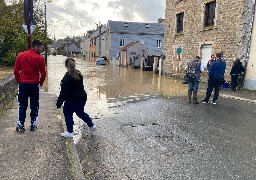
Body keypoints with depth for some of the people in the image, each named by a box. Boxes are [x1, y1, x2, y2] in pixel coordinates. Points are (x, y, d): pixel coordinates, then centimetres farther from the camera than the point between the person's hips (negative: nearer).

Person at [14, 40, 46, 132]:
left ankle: (20, 126, 13)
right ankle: (33, 125, 15)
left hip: (23, 84, 2)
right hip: (34, 84, -2)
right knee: (34, 105, 9)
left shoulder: (20, 55, 1)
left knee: (22, 105, 9)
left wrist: (19, 81, 14)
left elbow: (16, 71, 2)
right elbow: (43, 74, -4)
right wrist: (40, 83, 12)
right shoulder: (40, 58, -8)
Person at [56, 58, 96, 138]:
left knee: (68, 114, 13)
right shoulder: (79, 74, 2)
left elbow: (64, 92, -19)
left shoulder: (67, 77, -20)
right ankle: (91, 125, 25)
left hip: (72, 99, -7)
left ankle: (70, 132, 21)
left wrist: (59, 103, -11)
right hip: (82, 97, 7)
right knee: (80, 112, 26)